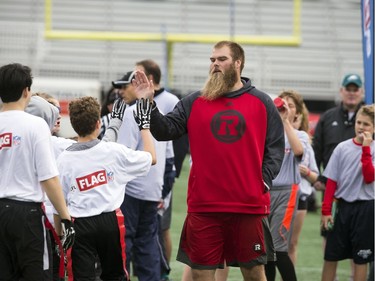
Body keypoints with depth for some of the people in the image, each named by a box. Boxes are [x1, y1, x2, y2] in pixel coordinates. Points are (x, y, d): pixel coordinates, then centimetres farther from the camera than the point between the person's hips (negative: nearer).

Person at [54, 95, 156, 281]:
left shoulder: (64, 159, -4)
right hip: (110, 221, 1)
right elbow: (151, 158, 11)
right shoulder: (114, 151, -5)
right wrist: (144, 125, 21)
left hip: (80, 224, -1)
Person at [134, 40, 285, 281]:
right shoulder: (194, 103, 7)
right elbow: (165, 131, 0)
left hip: (249, 204, -1)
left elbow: (275, 147, 6)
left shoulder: (262, 103, 6)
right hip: (203, 205, 1)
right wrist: (149, 103, -14)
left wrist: (264, 181, -6)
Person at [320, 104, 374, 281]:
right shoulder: (342, 148, 3)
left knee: (360, 259, 3)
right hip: (343, 206, 2)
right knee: (330, 256, 5)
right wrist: (326, 210, -1)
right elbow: (332, 181, 4)